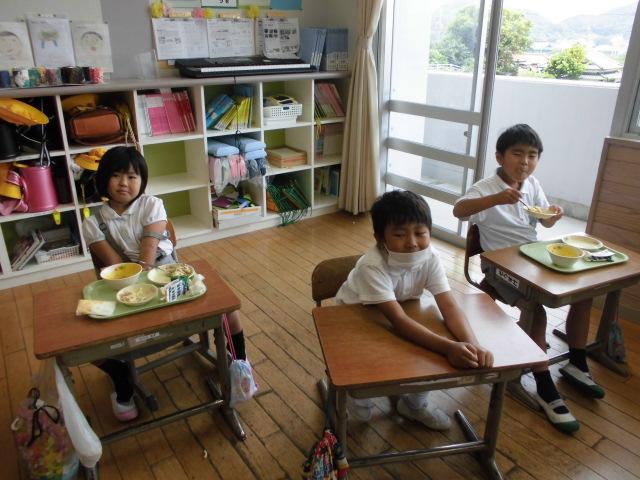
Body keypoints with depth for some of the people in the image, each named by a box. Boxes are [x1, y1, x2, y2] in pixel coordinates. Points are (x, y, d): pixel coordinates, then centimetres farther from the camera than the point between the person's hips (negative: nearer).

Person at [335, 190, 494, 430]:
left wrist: (472, 344, -48)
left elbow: (449, 305, -29)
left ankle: (414, 404, 17)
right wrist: (449, 347, -55)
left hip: (399, 319, 5)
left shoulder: (429, 257, -23)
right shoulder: (372, 266, -38)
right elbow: (398, 320, -44)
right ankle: (358, 396, 15)